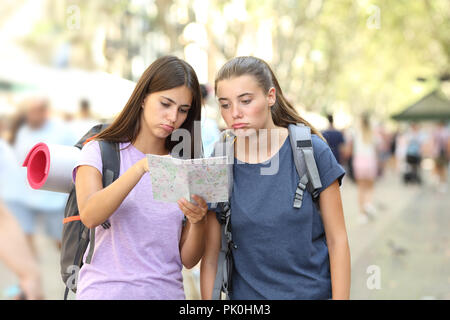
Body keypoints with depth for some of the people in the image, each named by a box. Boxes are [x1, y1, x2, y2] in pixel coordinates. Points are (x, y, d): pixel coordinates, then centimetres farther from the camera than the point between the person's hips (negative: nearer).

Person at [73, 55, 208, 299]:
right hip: (105, 290, -3)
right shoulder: (101, 151, -1)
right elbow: (89, 215, -20)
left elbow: (188, 259, 3)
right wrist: (141, 168, -31)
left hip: (167, 290, 3)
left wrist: (198, 222, -16)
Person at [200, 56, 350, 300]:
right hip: (245, 293, 1)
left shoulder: (311, 151, -9)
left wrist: (340, 297, -10)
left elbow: (337, 242, -6)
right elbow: (210, 259, -1)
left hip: (314, 291, -1)